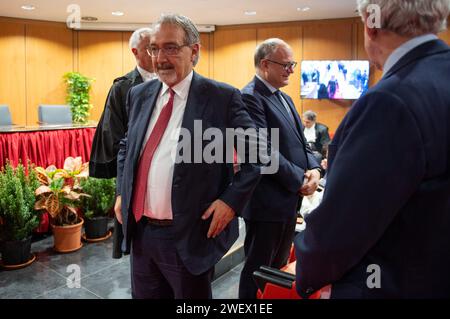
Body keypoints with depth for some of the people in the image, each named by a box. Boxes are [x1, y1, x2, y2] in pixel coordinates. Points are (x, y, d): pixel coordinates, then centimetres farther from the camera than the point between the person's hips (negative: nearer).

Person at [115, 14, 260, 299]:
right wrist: (122, 192, 9)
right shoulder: (139, 94, 7)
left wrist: (232, 199, -14)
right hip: (140, 230, 6)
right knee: (144, 295, 22)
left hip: (190, 237, -5)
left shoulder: (222, 97, -10)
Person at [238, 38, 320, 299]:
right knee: (258, 270, 7)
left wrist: (314, 169, -4)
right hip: (268, 201, -9)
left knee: (279, 267, 21)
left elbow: (300, 141, 15)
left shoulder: (285, 98, 15)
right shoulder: (250, 97, -15)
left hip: (290, 199, 9)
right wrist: (299, 181, -15)